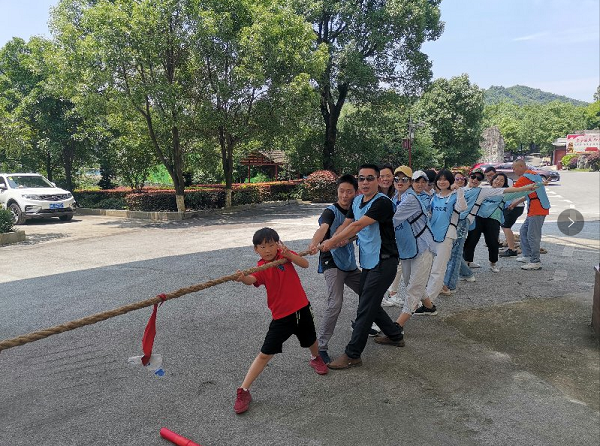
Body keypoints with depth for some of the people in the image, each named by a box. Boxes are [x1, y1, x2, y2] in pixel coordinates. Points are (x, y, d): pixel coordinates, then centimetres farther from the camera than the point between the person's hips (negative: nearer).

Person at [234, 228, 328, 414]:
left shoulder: (285, 254, -3)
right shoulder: (261, 267, -12)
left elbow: (305, 264, -13)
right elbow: (252, 279, -34)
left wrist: (288, 254, -27)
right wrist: (243, 278, -57)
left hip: (301, 308, 3)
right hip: (281, 315, -3)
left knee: (311, 341, 26)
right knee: (265, 354, -6)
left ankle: (315, 358, 60)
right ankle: (243, 391, 3)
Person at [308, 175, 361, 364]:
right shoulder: (331, 211, -16)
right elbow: (323, 228, -35)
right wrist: (314, 243, -56)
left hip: (349, 263, 7)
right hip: (332, 263, -7)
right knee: (335, 303, -20)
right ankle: (320, 347, -12)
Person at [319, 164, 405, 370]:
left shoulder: (382, 203, -20)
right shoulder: (357, 201, 8)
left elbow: (357, 225, -26)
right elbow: (345, 225, 7)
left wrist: (332, 241, -25)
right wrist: (329, 242, -10)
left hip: (383, 262, -9)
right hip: (368, 262, 9)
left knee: (365, 309, -5)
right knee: (370, 304, 19)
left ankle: (352, 355, 6)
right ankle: (396, 335, 40)